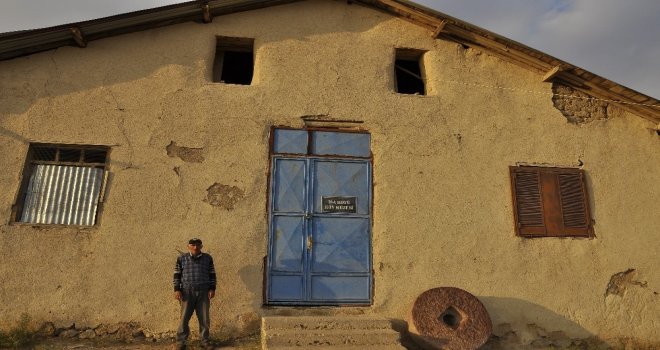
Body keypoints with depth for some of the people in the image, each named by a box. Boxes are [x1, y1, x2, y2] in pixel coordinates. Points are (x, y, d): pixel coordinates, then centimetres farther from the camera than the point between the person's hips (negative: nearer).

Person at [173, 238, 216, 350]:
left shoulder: (208, 258, 5)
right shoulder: (182, 258, 1)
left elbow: (212, 274, 8)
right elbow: (177, 275, 3)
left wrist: (212, 289, 1)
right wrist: (177, 289, -5)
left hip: (203, 292, 1)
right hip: (187, 292, -1)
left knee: (204, 318, 5)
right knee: (184, 317, 0)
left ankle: (205, 340, 17)